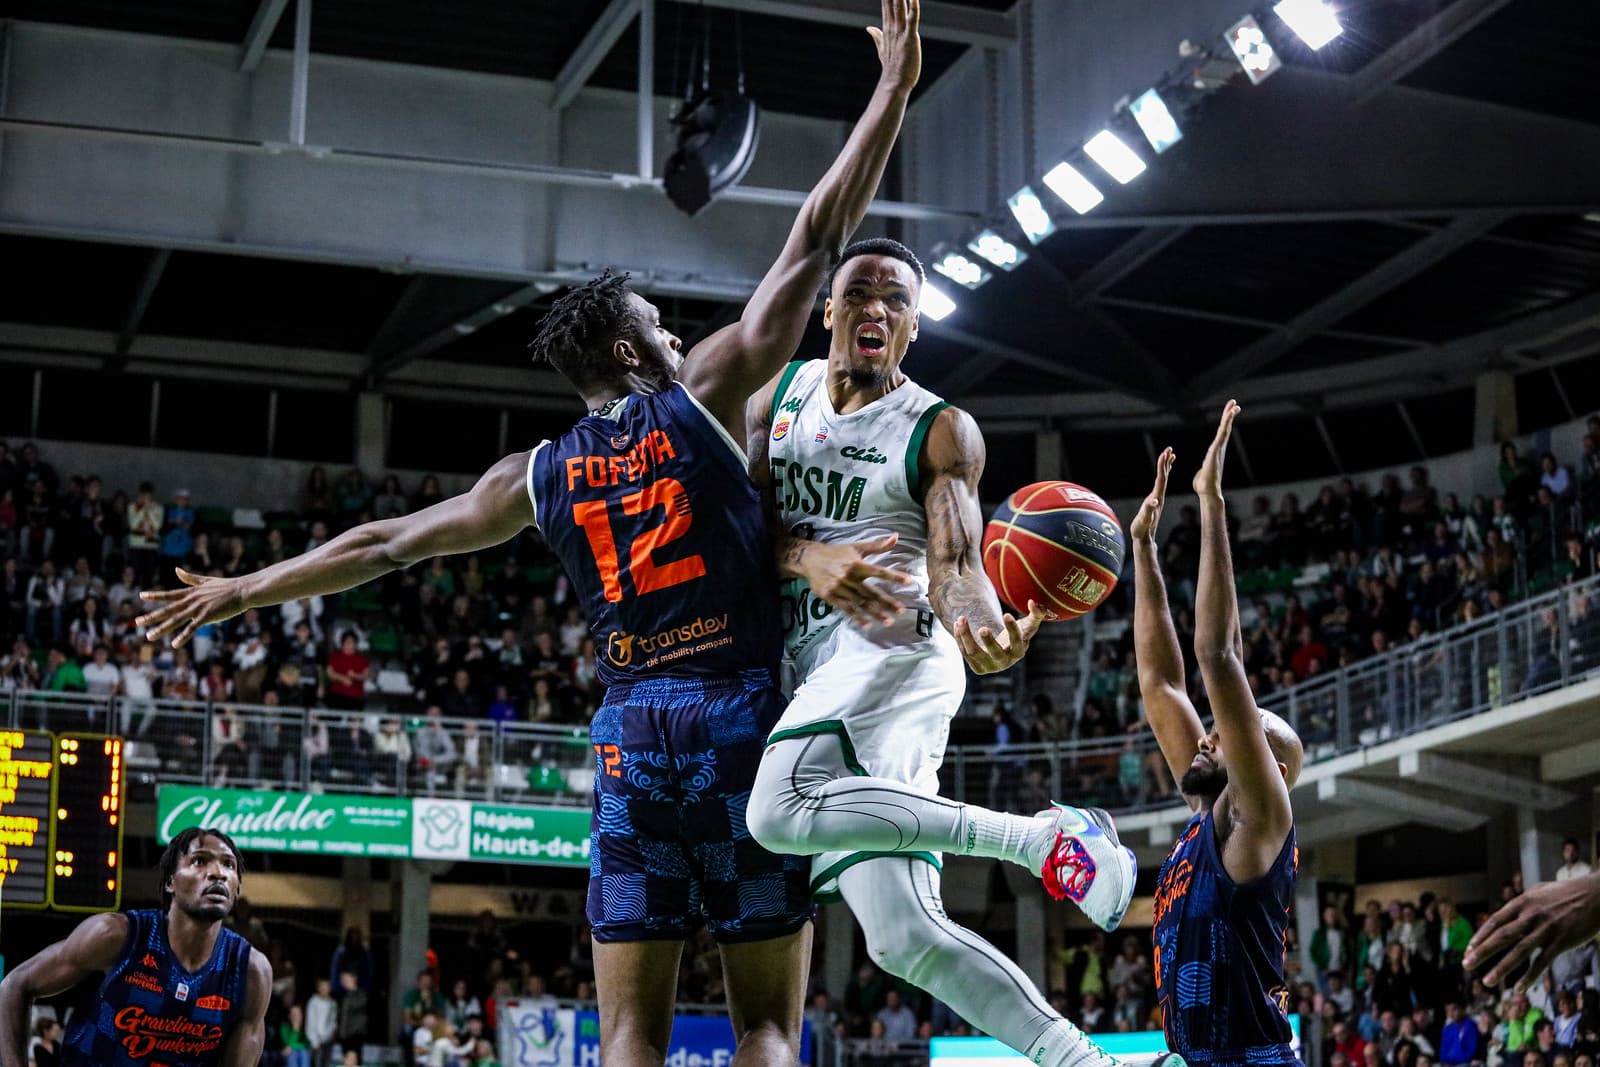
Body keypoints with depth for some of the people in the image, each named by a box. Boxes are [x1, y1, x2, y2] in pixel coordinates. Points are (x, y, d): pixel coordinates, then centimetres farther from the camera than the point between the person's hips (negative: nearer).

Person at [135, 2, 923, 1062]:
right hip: (745, 715, -3)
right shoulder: (703, 399, 2)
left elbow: (385, 544, 21)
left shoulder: (541, 475, 12)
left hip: (630, 733, 3)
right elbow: (814, 244, 1)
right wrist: (894, 88, 5)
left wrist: (239, 591, 34)